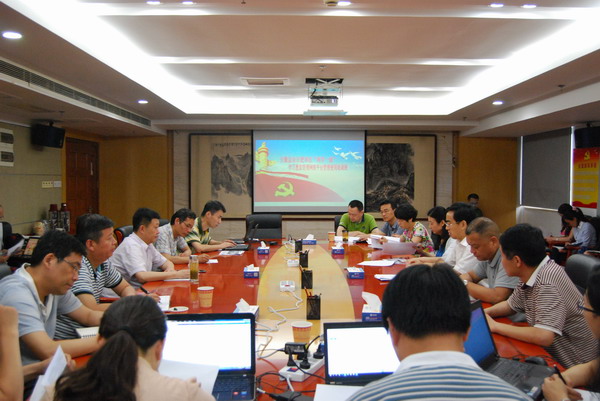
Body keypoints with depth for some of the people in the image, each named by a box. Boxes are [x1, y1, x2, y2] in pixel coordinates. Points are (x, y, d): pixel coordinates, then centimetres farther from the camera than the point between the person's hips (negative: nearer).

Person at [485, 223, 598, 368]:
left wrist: (495, 326, -23)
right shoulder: (529, 275, -2)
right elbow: (511, 305, 14)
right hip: (550, 353, 7)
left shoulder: (547, 281, -28)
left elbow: (544, 336, -34)